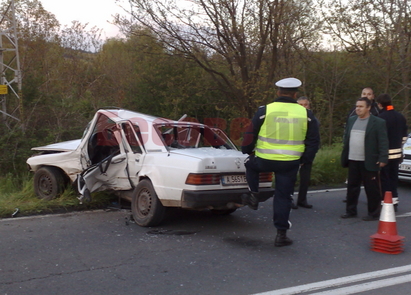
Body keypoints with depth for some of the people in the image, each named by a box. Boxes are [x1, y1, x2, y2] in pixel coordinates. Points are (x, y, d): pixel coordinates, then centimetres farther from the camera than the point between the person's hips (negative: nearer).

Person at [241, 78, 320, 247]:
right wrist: (306, 159, 20)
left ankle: (253, 196, 28)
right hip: (290, 163, 2)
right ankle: (281, 234, 13)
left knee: (250, 164, 31)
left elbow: (250, 135, 2)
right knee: (283, 197, 12)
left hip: (264, 160, -1)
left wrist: (247, 150, 20)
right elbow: (313, 141, 9)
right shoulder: (305, 114, 3)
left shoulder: (265, 111, -5)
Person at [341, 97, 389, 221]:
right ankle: (351, 211, 25)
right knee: (352, 187, 13)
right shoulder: (351, 120, 12)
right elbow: (346, 139, 15)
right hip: (353, 161, 6)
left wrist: (383, 159, -15)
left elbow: (383, 142, -9)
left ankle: (374, 214, 13)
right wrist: (344, 157, 11)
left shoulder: (378, 122, -6)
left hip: (369, 162, -6)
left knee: (372, 189, 3)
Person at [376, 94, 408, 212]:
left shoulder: (381, 117, -16)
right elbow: (405, 135, 14)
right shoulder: (400, 117, 8)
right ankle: (394, 202, 19)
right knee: (394, 178, 15)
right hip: (396, 153, 7)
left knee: (384, 179, -1)